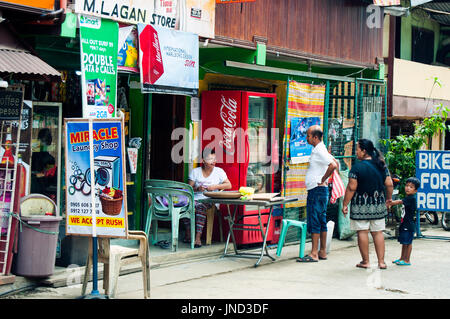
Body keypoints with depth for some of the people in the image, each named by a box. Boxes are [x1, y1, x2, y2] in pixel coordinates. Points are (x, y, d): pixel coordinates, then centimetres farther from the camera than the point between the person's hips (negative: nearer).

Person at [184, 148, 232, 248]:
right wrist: (197, 188, -11)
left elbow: (229, 185, 7)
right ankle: (188, 234, -19)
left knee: (200, 206, -37)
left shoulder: (219, 171, 11)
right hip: (195, 198, 2)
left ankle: (198, 237, -40)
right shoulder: (195, 172, 13)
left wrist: (215, 187, -6)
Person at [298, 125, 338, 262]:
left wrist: (322, 179, -17)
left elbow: (333, 165, -28)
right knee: (321, 221, 11)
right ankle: (322, 252, 16)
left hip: (317, 190, -10)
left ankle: (314, 254, -9)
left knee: (314, 222, -9)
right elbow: (335, 162, 25)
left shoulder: (319, 151, -15)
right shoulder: (319, 150, 15)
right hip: (317, 190, 10)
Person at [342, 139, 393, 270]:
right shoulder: (381, 166, 4)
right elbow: (389, 184, 5)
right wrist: (388, 199, 20)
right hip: (379, 205, 5)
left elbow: (351, 188, -14)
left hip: (361, 206, -5)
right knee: (378, 232, 9)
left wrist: (345, 204, -7)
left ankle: (365, 261, 7)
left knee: (362, 232, 3)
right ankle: (381, 261, 8)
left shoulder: (357, 167, -13)